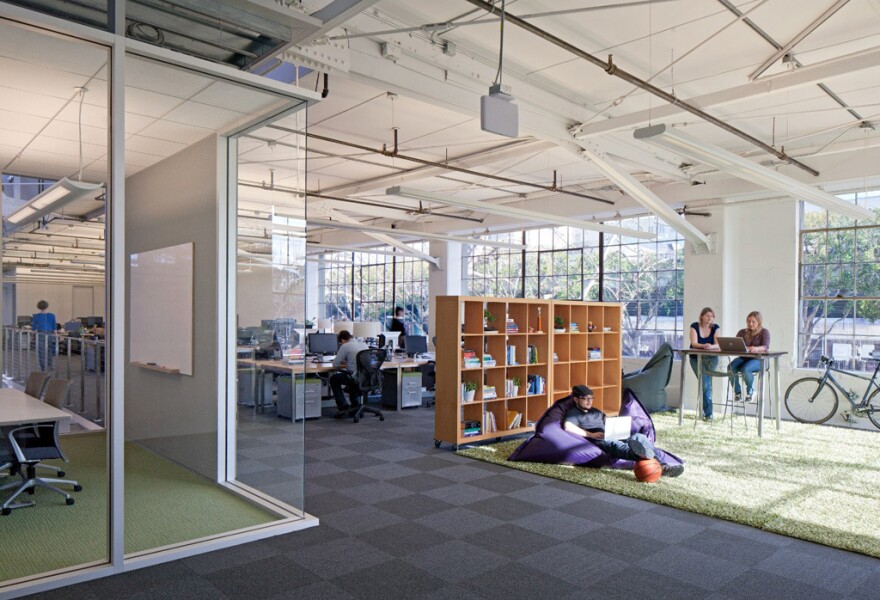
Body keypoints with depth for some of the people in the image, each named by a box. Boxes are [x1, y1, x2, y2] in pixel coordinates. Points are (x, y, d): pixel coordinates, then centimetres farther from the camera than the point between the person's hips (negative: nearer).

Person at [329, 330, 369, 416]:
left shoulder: (345, 346, -7)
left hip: (356, 379, -7)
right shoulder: (364, 345, 12)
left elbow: (335, 365, -3)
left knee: (333, 379, 18)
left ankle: (344, 406, 11)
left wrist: (344, 365, 18)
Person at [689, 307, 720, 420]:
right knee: (705, 383, -15)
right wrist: (704, 346, -35)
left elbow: (718, 345, -10)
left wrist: (711, 346, -33)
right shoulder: (694, 326, -5)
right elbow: (694, 343, -15)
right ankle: (708, 413, -9)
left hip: (711, 358, 2)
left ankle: (703, 408, 1)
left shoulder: (715, 327, 1)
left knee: (706, 383, -13)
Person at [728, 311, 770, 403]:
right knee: (731, 367, -28)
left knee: (745, 369, -35)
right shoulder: (742, 332, 12)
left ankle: (750, 391, -5)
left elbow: (766, 347, -17)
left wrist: (756, 348, -40)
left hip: (758, 359, -4)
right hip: (743, 357, 4)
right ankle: (737, 392, -9)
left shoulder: (764, 332, 1)